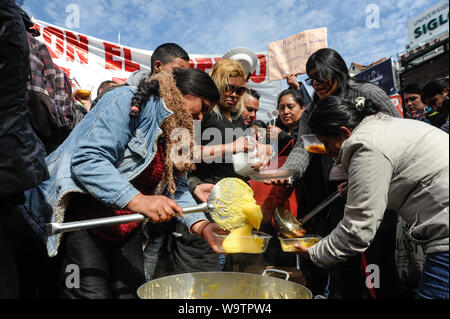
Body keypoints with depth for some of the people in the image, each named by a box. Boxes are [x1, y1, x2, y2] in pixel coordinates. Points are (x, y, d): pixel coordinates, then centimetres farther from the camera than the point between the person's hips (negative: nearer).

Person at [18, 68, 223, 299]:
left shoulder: (177, 134, 10)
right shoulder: (128, 102, -15)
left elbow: (177, 189, 5)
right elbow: (87, 159, -27)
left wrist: (201, 226, -12)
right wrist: (138, 200, -35)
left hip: (127, 231, 8)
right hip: (83, 219, -7)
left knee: (133, 292, 7)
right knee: (94, 293, -12)